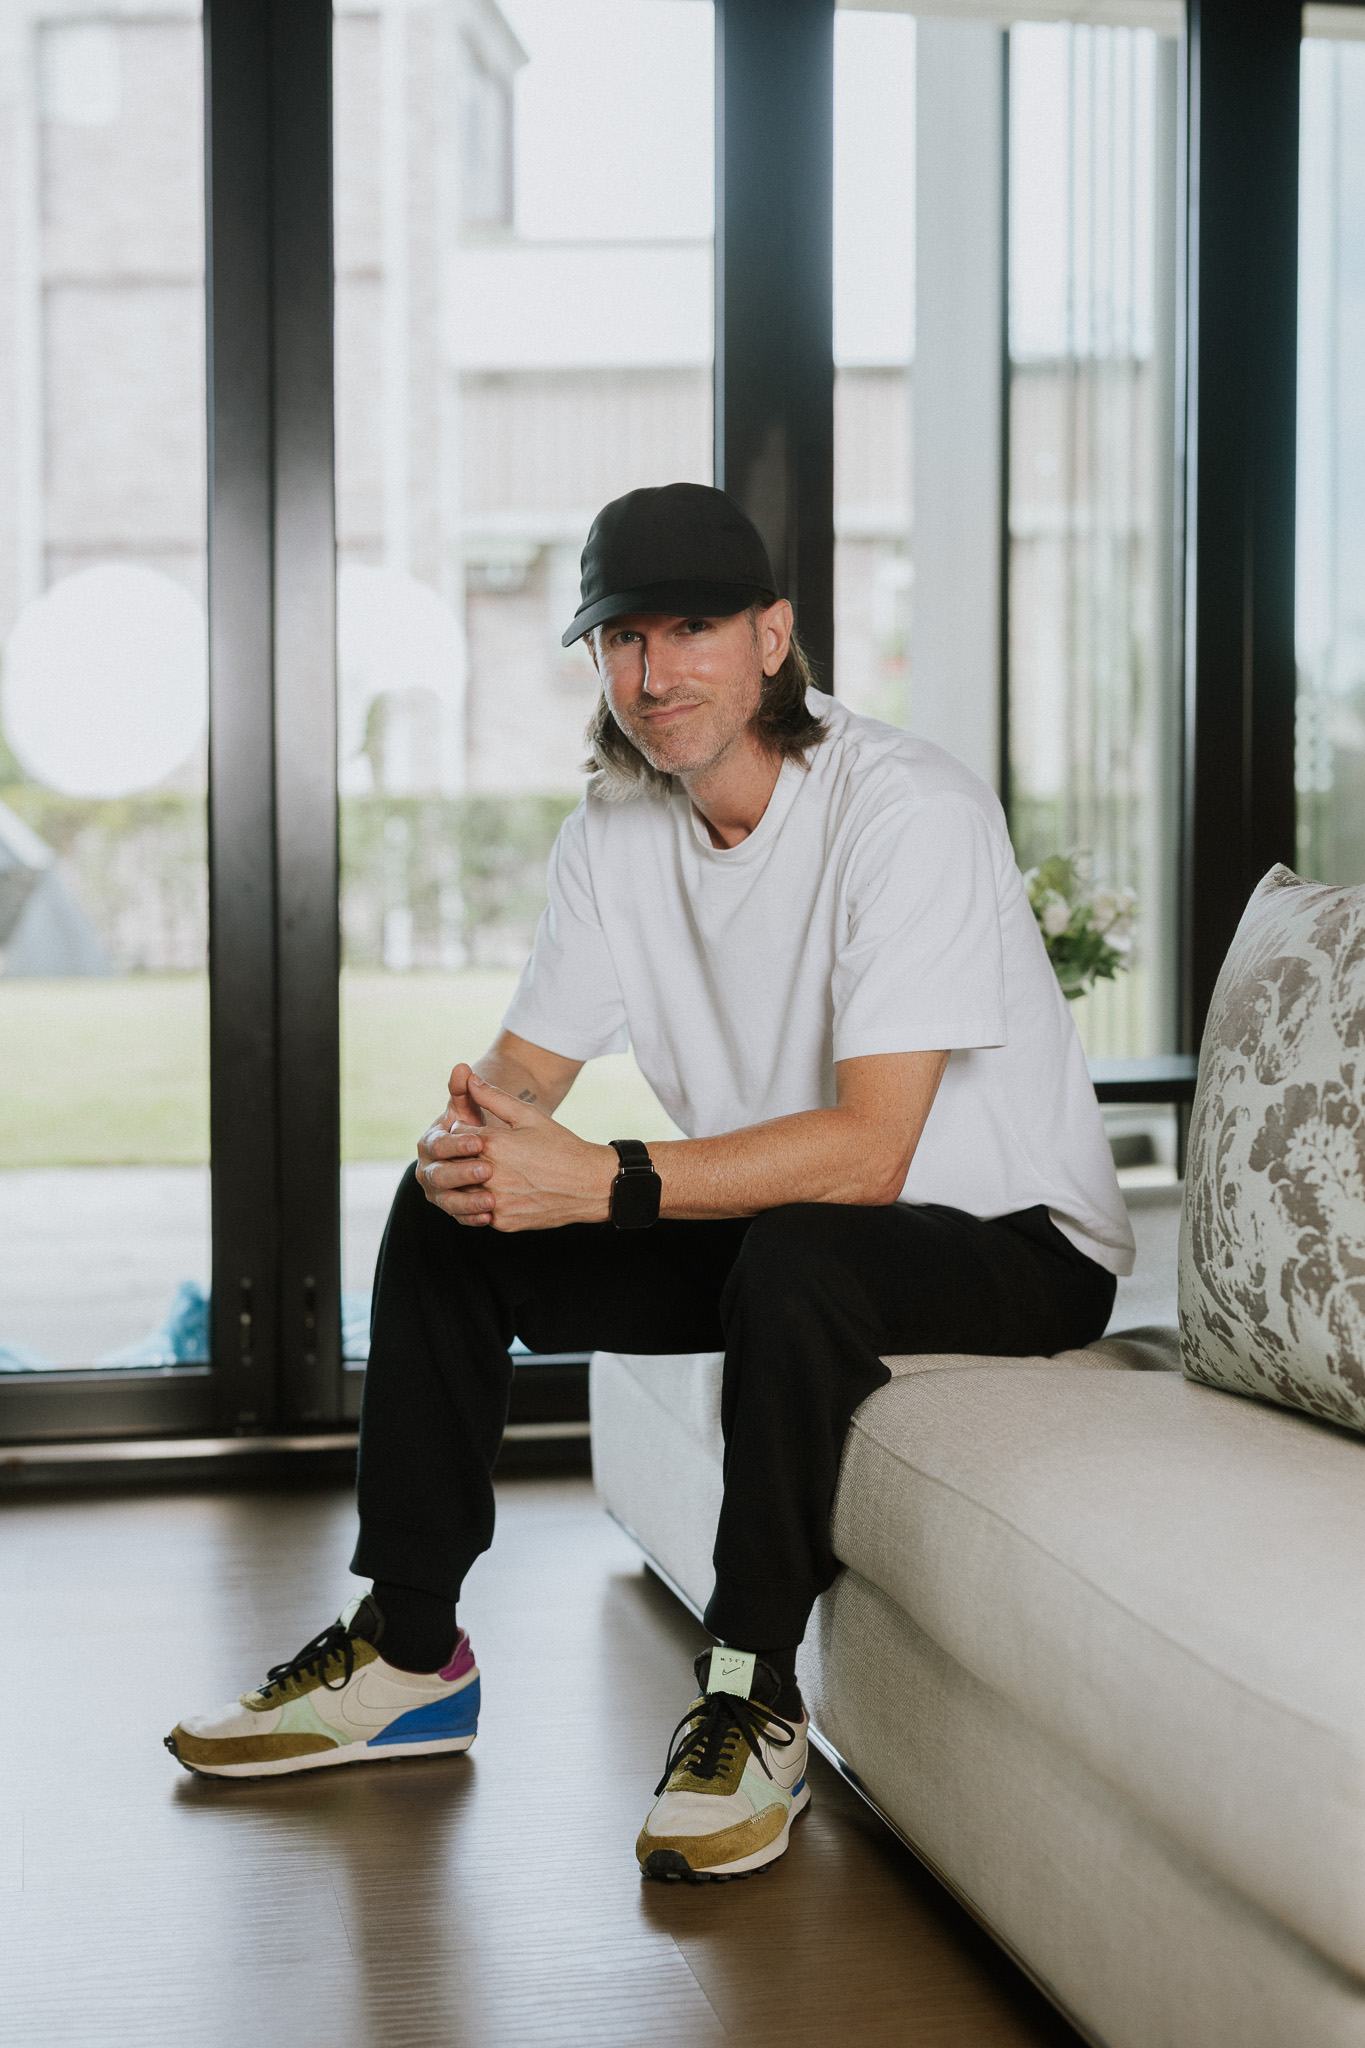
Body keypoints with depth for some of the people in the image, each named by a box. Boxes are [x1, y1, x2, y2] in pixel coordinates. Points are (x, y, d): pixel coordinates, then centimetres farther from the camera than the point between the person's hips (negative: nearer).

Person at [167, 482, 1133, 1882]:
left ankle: (753, 1703, -19)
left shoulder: (907, 810, -23)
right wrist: (477, 1127, -24)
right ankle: (408, 1653, 7)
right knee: (444, 1220, -2)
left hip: (1010, 1243, -7)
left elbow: (866, 1152, -30)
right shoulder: (615, 832, 0)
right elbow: (521, 1068, 1)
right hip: (771, 1233, 7)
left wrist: (602, 1182, -36)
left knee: (791, 1258, -38)